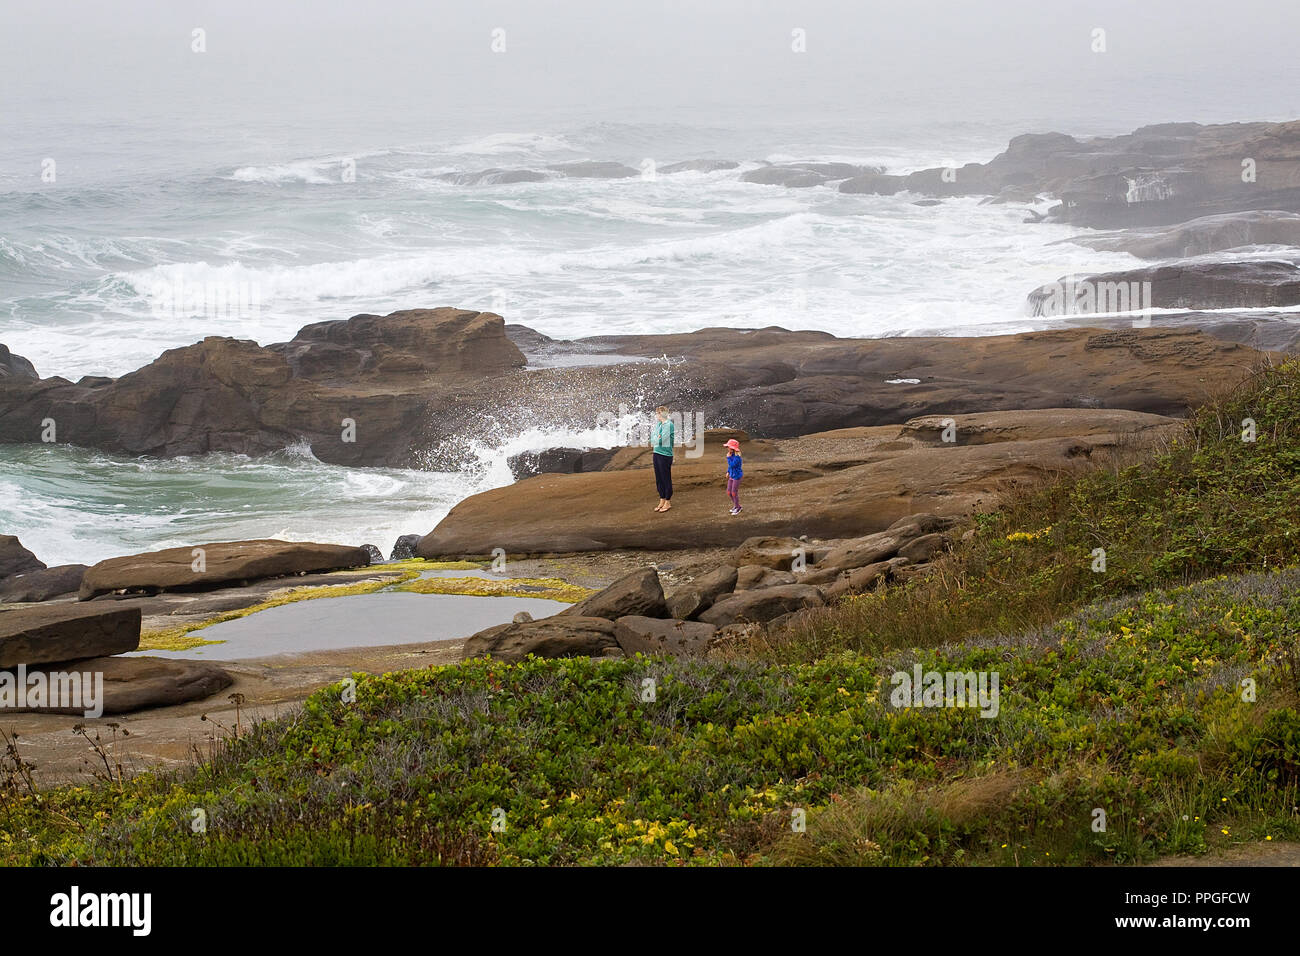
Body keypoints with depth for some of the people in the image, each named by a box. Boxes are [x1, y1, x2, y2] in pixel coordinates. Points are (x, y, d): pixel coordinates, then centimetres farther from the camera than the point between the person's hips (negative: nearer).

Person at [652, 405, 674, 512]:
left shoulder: (669, 425, -13)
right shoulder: (658, 424, 12)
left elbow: (661, 440, -18)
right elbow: (652, 440, 9)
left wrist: (656, 439, 0)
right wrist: (657, 438, -9)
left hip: (665, 455, -8)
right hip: (656, 453, 8)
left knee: (666, 478, 1)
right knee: (658, 479, 12)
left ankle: (668, 502, 10)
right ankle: (662, 500, 22)